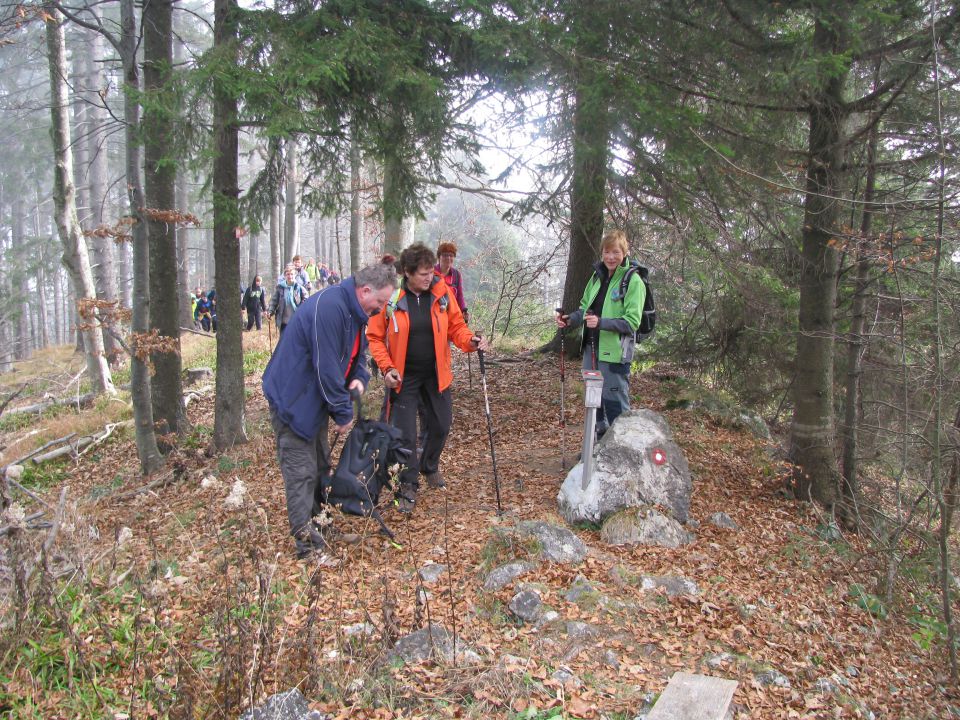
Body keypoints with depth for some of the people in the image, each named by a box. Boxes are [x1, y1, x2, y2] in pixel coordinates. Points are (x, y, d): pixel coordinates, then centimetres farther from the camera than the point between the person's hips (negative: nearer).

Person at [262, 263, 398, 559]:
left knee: (320, 465, 18)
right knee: (301, 473, -6)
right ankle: (307, 542, -1)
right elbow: (326, 366, -28)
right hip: (292, 398, -10)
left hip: (314, 397, 10)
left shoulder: (354, 310, 3)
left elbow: (357, 350, 15)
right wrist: (343, 413, -19)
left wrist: (359, 377, -8)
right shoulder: (329, 308, -29)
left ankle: (318, 521, 31)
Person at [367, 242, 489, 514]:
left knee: (441, 425, 15)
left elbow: (455, 326, 0)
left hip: (435, 374, 3)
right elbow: (375, 337, -8)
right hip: (403, 377, -3)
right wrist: (387, 368, -19)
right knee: (405, 434, 1)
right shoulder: (390, 297, -16)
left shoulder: (442, 291, -9)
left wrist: (470, 341, -20)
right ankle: (408, 486, 20)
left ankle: (429, 467, 43)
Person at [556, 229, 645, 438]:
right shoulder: (598, 276, 9)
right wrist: (570, 319, 1)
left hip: (615, 351, -7)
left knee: (615, 404, 0)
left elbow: (631, 322, -17)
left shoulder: (633, 281, -12)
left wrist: (601, 322, -28)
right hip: (592, 347, 7)